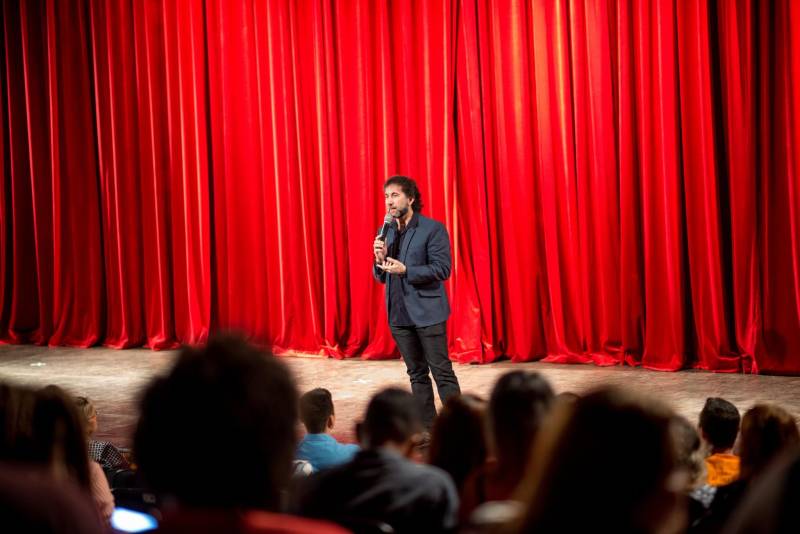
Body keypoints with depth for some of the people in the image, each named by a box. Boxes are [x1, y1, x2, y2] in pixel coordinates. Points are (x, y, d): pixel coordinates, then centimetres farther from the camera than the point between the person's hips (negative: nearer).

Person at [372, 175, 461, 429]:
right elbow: (381, 277, 15)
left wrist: (405, 270, -21)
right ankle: (427, 428, 17)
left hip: (427, 312, -6)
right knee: (417, 374, 11)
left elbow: (442, 270, -13)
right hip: (399, 313, 6)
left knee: (442, 372, -5)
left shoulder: (433, 229, -7)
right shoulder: (387, 232, 11)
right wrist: (380, 260, -7)